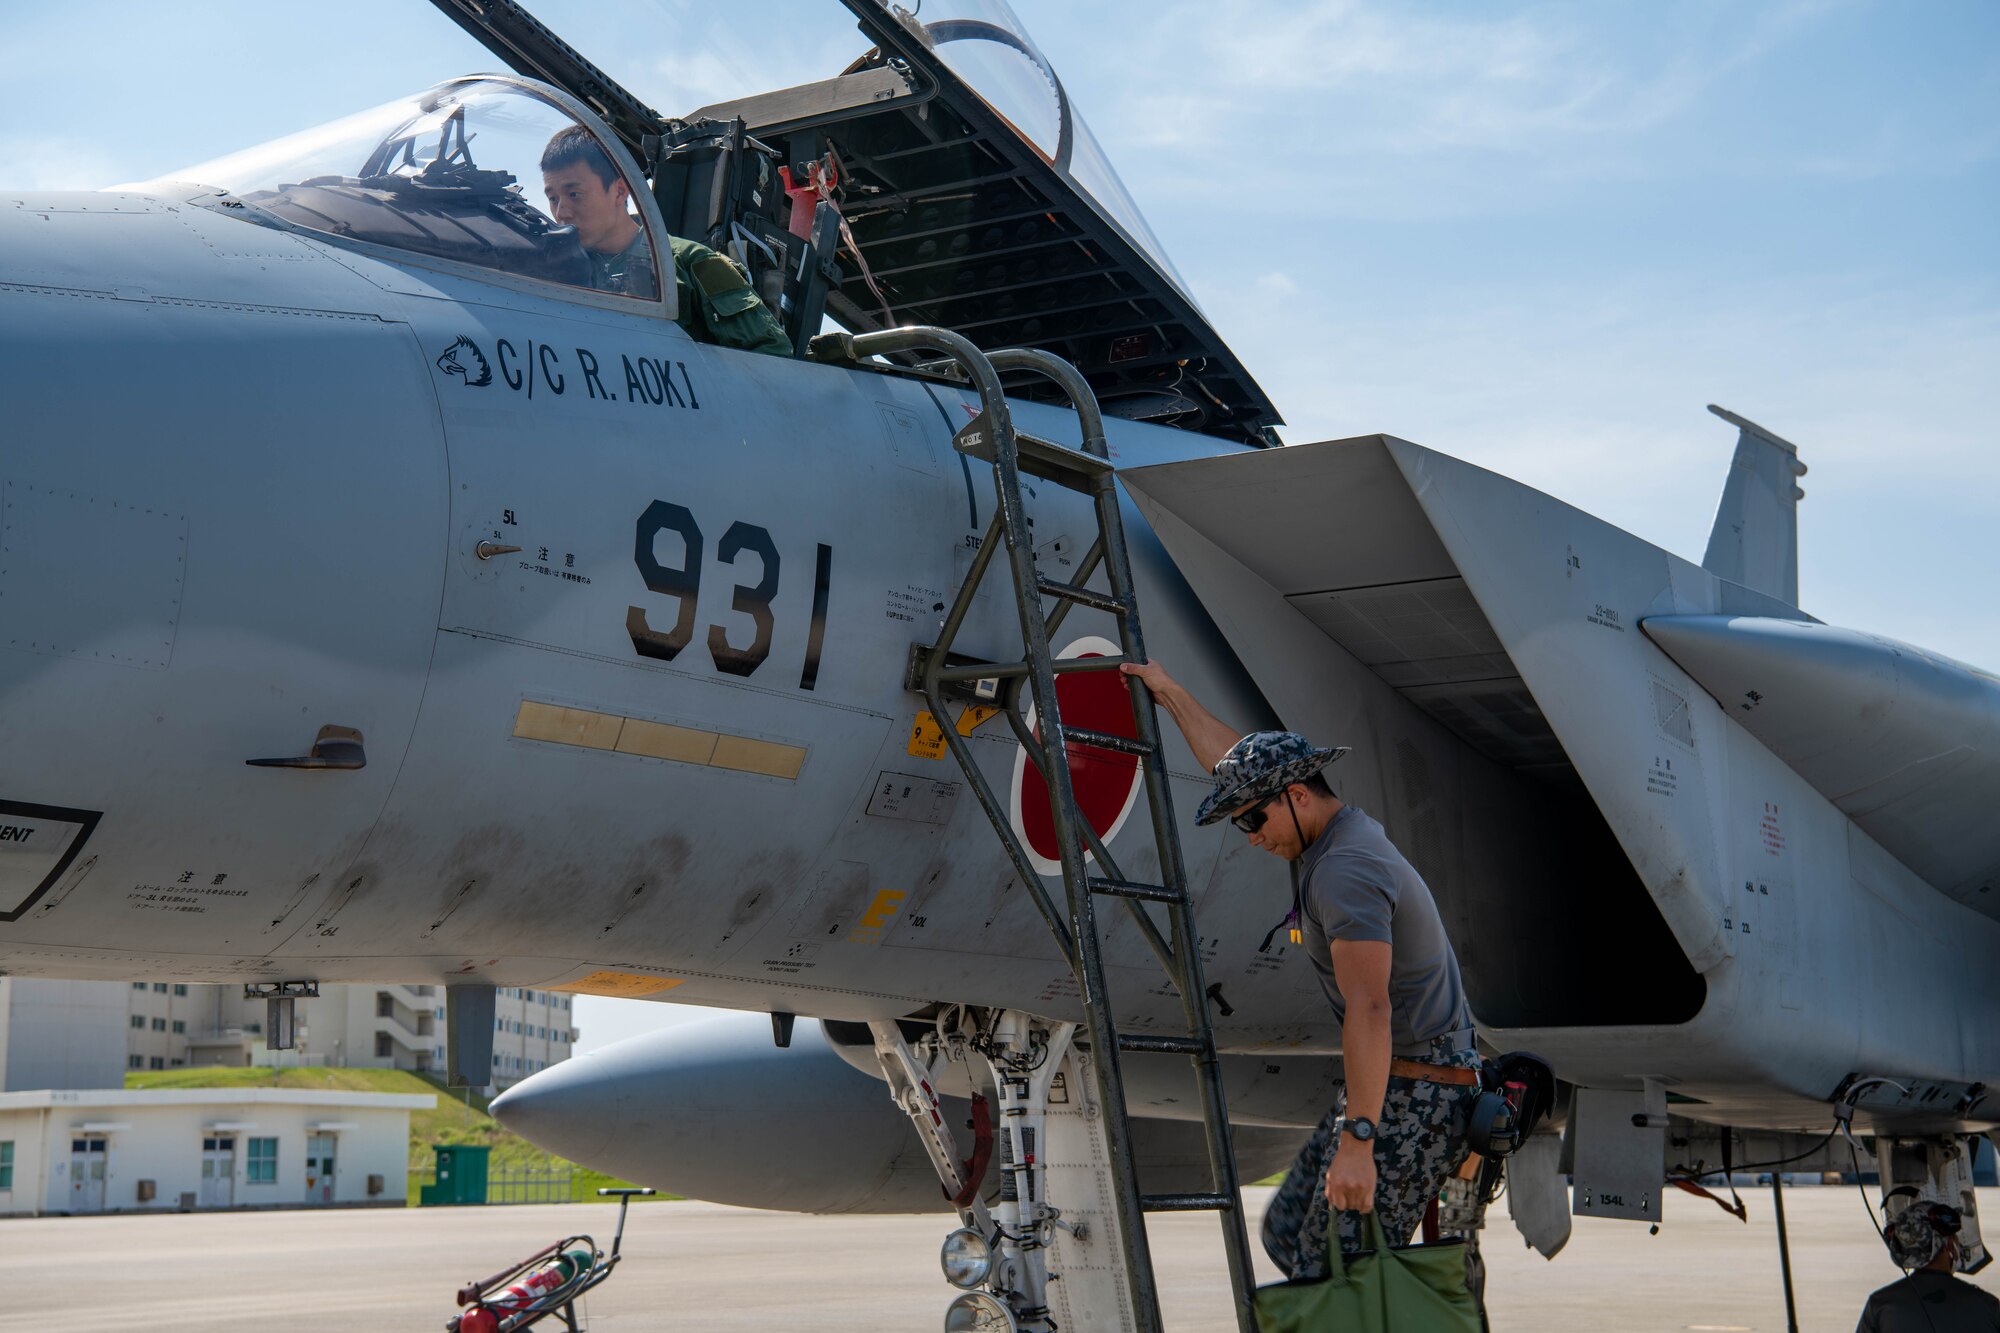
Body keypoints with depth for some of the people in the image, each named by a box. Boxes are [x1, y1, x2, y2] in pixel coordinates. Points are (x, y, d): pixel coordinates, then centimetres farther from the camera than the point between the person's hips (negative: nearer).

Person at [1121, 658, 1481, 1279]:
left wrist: (1356, 1142, -35)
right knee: (1289, 1233, 11)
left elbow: (1369, 1009, -30)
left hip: (1415, 1095, -11)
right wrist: (1170, 693, 35)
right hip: (1397, 1083, 11)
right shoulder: (1337, 829, 11)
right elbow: (1233, 760, 27)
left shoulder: (1345, 870, -20)